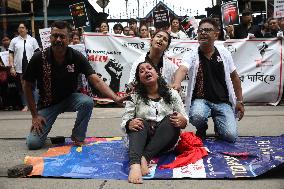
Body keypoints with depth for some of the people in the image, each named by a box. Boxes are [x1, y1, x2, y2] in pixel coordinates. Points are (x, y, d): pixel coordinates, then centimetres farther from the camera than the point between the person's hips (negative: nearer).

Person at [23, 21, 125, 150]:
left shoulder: (77, 57, -16)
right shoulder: (39, 58, -17)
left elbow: (95, 80, -24)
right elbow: (27, 86, -7)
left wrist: (115, 98, -40)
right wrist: (35, 115, -9)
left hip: (70, 98, 1)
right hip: (48, 103, -1)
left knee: (88, 102, -32)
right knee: (33, 143, -14)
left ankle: (78, 137, -7)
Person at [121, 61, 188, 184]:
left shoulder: (172, 94, 9)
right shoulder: (134, 97, 7)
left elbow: (185, 120, 9)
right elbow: (124, 122, 0)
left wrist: (181, 120, -17)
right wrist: (129, 124, -25)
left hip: (166, 142, 1)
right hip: (141, 140, 0)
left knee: (171, 120, -26)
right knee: (140, 123, -30)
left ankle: (145, 158, -39)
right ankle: (135, 164, -53)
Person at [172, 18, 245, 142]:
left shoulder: (224, 53, 4)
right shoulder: (192, 55, -5)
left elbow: (234, 77, 14)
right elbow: (182, 69, -27)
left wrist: (240, 101, 14)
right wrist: (177, 83, -50)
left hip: (223, 101, 2)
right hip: (201, 100, -2)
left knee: (230, 136, -15)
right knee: (197, 116, -36)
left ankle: (218, 124, 23)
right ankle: (201, 129, 4)